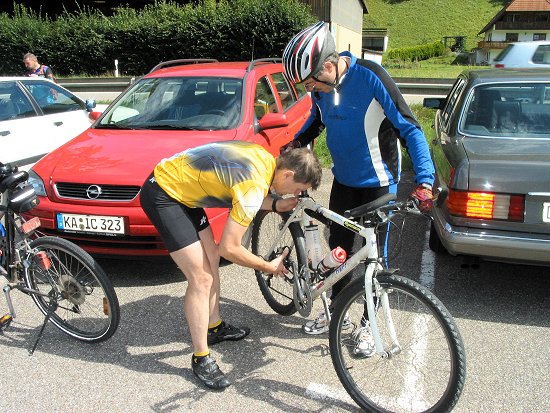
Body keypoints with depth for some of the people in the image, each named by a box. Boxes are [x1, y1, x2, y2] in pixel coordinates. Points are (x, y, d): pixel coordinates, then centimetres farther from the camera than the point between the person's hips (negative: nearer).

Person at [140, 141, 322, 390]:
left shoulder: (265, 158, -2)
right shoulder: (255, 186, -27)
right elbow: (229, 248, -21)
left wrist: (275, 205, 2)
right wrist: (269, 267, -7)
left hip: (180, 185, 10)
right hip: (162, 196, -10)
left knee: (211, 259, 16)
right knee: (202, 278, -8)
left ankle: (214, 327, 35)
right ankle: (201, 359, 6)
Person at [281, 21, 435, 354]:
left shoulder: (371, 77, -25)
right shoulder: (321, 84, -6)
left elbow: (410, 128, -23)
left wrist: (424, 181, -32)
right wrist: (297, 142, -2)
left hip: (378, 181, -6)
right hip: (343, 179, 6)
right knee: (338, 246, 13)